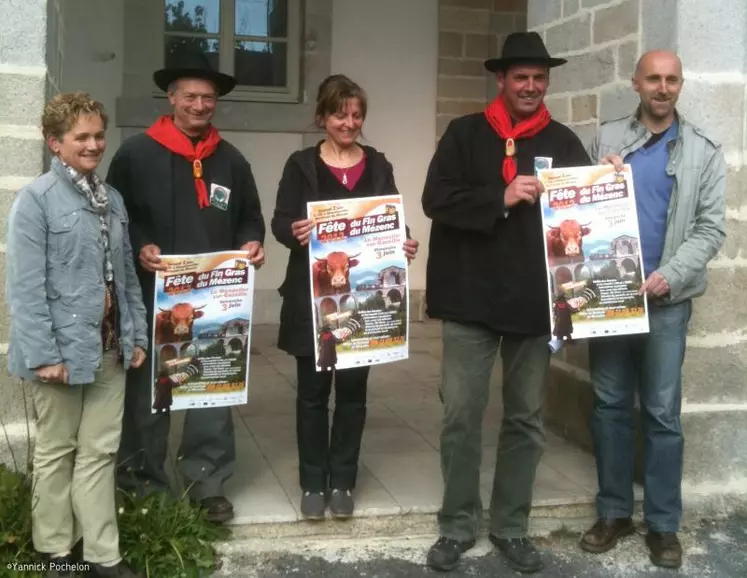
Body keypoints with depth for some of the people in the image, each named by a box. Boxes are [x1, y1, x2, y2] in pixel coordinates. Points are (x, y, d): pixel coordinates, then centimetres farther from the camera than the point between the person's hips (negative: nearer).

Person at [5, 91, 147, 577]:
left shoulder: (112, 199, 11)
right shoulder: (36, 200, -9)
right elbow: (26, 286, -14)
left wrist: (137, 334, 9)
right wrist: (44, 354, -18)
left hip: (110, 348, 6)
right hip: (64, 350, -5)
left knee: (100, 452, 11)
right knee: (56, 453, 10)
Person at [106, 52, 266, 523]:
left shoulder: (231, 160, 11)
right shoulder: (136, 153, -2)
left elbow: (250, 217, 17)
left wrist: (251, 242, -3)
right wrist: (138, 249, -18)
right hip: (153, 295, -2)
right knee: (148, 389, 7)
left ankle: (208, 483, 14)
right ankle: (145, 484, 21)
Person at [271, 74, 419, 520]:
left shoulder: (378, 166, 10)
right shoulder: (302, 164, 2)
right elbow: (280, 221, -5)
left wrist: (406, 244, -12)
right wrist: (294, 231, -27)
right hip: (312, 293, -2)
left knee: (353, 388, 7)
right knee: (313, 389, 4)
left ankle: (343, 482, 18)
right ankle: (313, 483, 15)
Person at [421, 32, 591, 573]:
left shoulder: (564, 141, 8)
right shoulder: (464, 133, 3)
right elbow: (436, 200, -8)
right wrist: (502, 198, -17)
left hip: (535, 301, 2)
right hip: (471, 298, -2)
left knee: (526, 420, 10)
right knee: (461, 416, 2)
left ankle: (511, 526, 24)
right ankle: (458, 525, 18)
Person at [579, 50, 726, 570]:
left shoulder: (703, 152, 3)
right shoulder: (607, 138, 7)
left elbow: (710, 229, -2)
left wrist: (669, 275, -15)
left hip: (666, 300, -1)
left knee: (662, 413, 3)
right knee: (610, 406, 8)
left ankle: (663, 523, 14)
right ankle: (614, 511, 20)